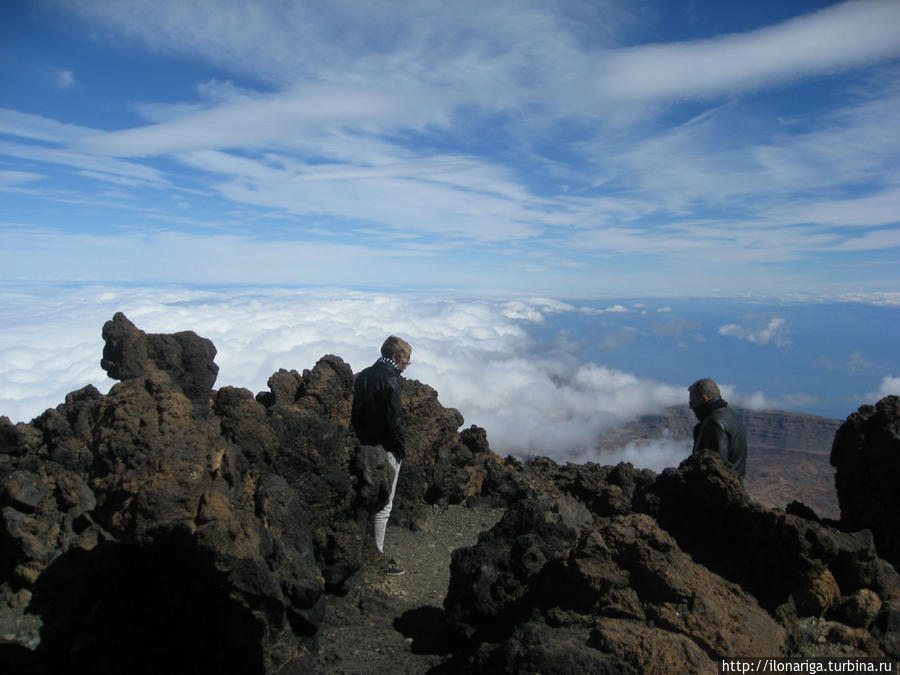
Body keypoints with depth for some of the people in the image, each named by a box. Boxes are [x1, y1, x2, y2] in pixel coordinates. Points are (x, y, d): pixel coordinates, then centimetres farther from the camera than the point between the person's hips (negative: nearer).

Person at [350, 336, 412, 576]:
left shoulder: (363, 375, 8)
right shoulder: (390, 378, -17)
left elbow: (356, 412, 12)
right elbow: (394, 418, -20)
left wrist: (359, 437, 16)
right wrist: (401, 447, -9)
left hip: (364, 446, 9)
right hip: (385, 448, -8)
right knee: (383, 505, 1)